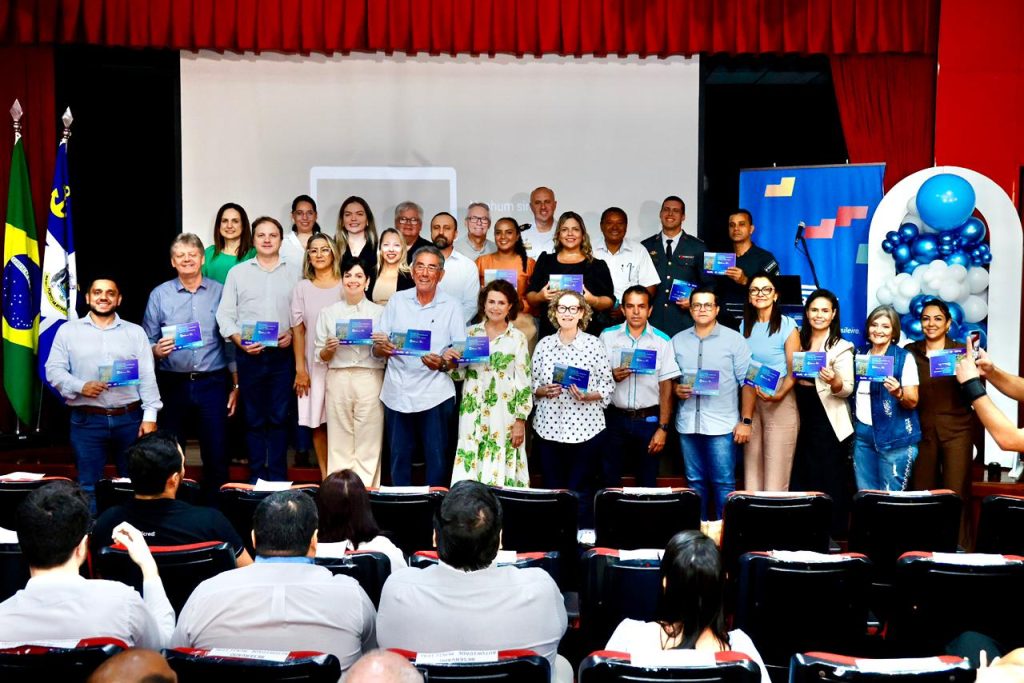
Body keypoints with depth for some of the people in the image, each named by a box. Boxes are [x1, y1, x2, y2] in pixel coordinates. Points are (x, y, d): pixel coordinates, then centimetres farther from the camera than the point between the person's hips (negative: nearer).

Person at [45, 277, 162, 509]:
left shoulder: (135, 332, 8)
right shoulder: (68, 331, 6)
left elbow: (147, 377, 3)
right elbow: (53, 369, 1)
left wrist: (150, 416, -6)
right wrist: (81, 386, -17)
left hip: (130, 419, 1)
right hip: (86, 421, -1)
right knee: (88, 486, 5)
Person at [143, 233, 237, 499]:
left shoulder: (220, 292, 5)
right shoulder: (159, 295, 5)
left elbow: (230, 342, 7)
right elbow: (147, 342, 7)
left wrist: (235, 385, 5)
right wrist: (157, 350, -16)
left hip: (212, 383, 0)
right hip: (173, 384, 0)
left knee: (216, 454, 1)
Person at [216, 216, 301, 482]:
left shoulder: (294, 272, 7)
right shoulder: (237, 273, 8)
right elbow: (225, 314, 5)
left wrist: (293, 334, -11)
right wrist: (239, 340, -8)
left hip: (283, 354, 0)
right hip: (249, 355, 1)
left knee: (279, 417, 2)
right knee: (254, 418, 6)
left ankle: (278, 478, 9)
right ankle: (256, 477, 13)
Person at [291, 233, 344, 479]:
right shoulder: (302, 288, 7)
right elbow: (298, 330, 5)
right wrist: (300, 369, -2)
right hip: (314, 364, 1)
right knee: (318, 422, 1)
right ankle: (325, 476, 8)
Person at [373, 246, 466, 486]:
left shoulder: (452, 307, 3)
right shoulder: (397, 301, 8)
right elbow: (376, 349, 8)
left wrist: (442, 364, -19)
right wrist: (383, 348, -15)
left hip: (435, 395, -2)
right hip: (398, 392, 2)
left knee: (437, 460, 0)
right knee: (399, 459, 9)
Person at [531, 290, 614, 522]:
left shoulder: (594, 344, -1)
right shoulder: (544, 344, 7)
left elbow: (608, 386, -1)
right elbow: (531, 384, 10)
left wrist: (587, 396, -17)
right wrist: (544, 391, -10)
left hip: (584, 429, -3)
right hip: (548, 427, 3)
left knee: (580, 493, 0)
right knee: (552, 491, 8)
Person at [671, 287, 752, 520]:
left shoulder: (734, 339, 0)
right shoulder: (677, 341, 10)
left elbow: (747, 383, -2)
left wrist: (746, 421, -7)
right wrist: (676, 389, -7)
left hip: (722, 424, -3)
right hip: (688, 424, 3)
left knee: (724, 483, -2)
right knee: (695, 482, 11)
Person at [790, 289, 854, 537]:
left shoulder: (841, 347, -4)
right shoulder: (800, 341, 11)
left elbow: (847, 389, -11)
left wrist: (834, 381, -31)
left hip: (829, 423, -5)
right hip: (803, 419, 5)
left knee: (830, 484, -2)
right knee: (801, 481, 8)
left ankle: (834, 538, 5)